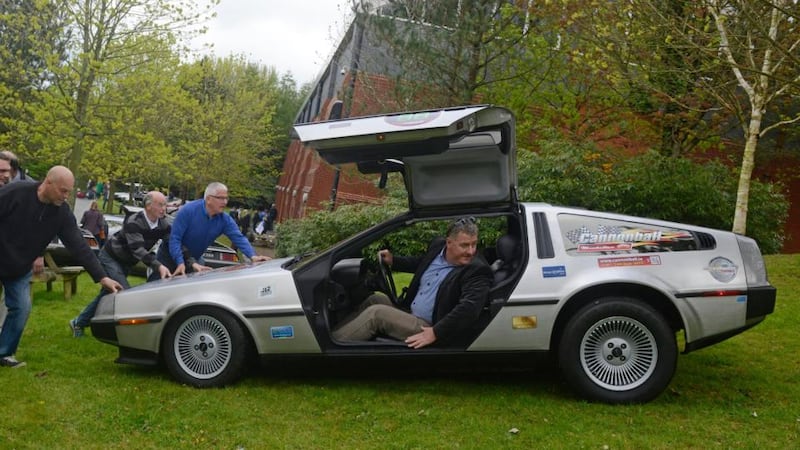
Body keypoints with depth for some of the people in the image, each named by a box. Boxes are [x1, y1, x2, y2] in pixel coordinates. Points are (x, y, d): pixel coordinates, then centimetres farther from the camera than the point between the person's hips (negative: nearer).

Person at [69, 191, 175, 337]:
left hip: (126, 262, 7)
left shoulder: (163, 224, -11)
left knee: (108, 293, 12)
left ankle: (79, 323, 27)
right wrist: (158, 266, -53)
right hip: (110, 257, -7)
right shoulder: (134, 222, -29)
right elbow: (138, 250, -39)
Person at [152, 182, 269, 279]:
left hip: (194, 259, 5)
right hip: (171, 255, -4)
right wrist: (180, 263, -39)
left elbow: (239, 238, -20)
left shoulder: (225, 219, -14)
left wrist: (253, 256, -39)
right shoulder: (188, 210, -27)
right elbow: (174, 238, -28)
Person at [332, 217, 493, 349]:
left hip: (427, 328, -8)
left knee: (376, 312, -19)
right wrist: (393, 261, 16)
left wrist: (435, 333, -36)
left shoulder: (477, 271, -19)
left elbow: (469, 308, -31)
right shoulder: (438, 246, 4)